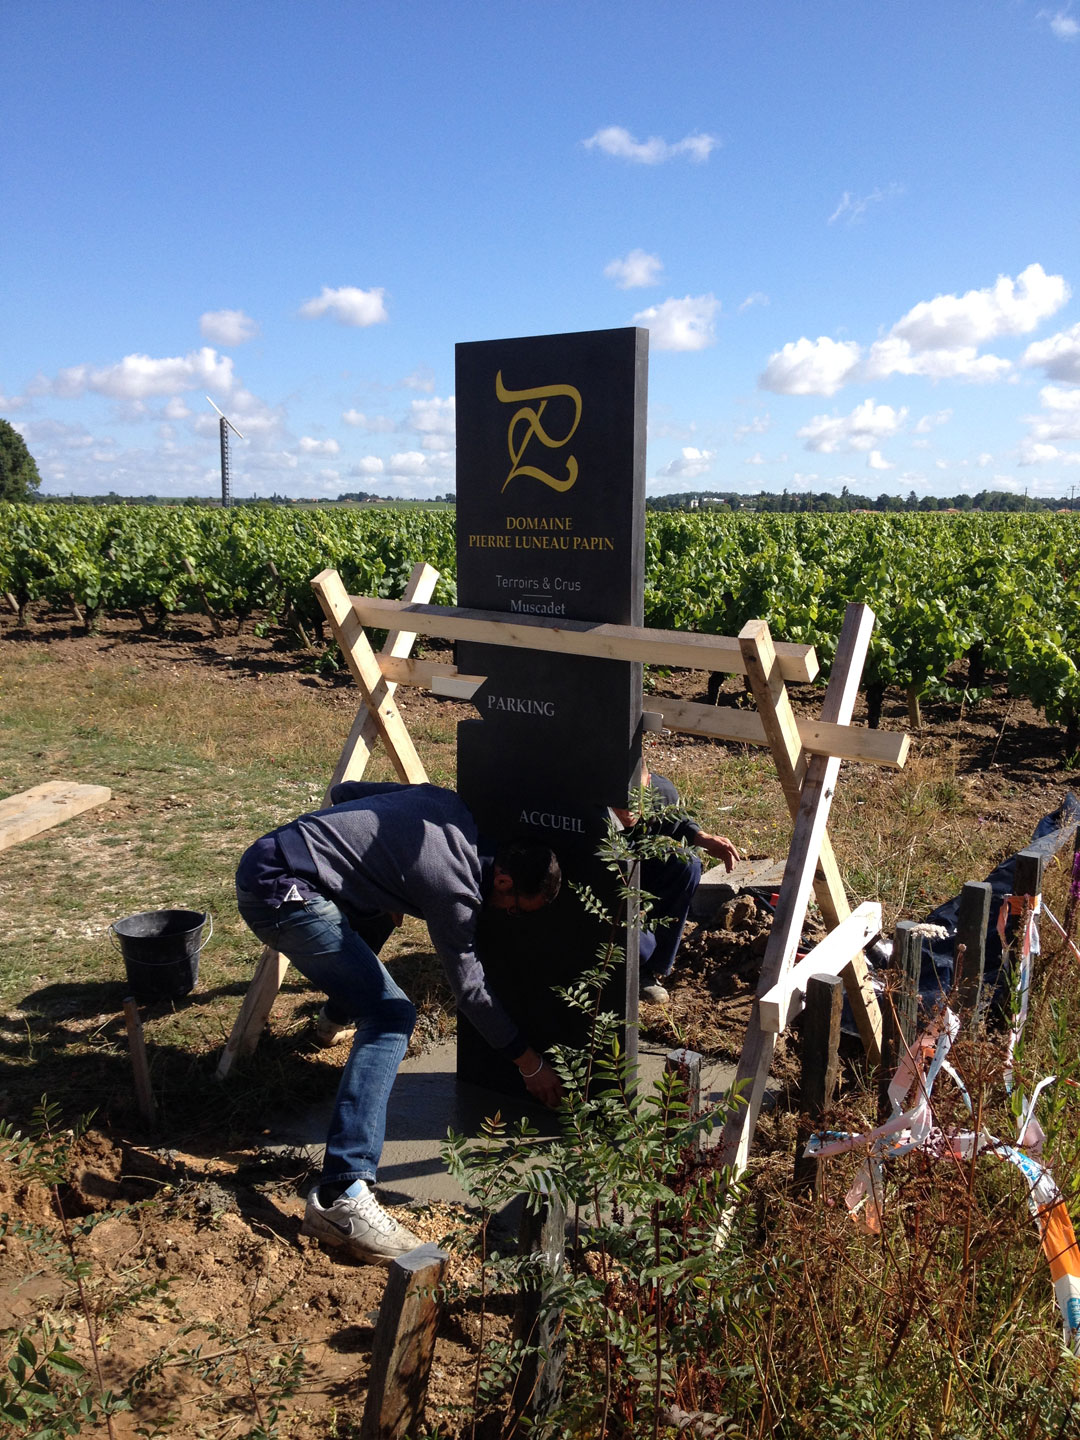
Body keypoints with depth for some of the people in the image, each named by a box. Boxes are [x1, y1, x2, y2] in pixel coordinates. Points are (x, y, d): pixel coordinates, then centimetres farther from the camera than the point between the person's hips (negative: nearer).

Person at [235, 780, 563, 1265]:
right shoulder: (455, 891, -13)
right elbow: (470, 991, -3)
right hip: (282, 891, -10)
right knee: (391, 1015, -15)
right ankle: (339, 1197, -21)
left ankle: (338, 1016, 59)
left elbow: (344, 791, 17)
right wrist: (531, 1064, 8)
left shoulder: (449, 806, 8)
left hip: (268, 856, 10)